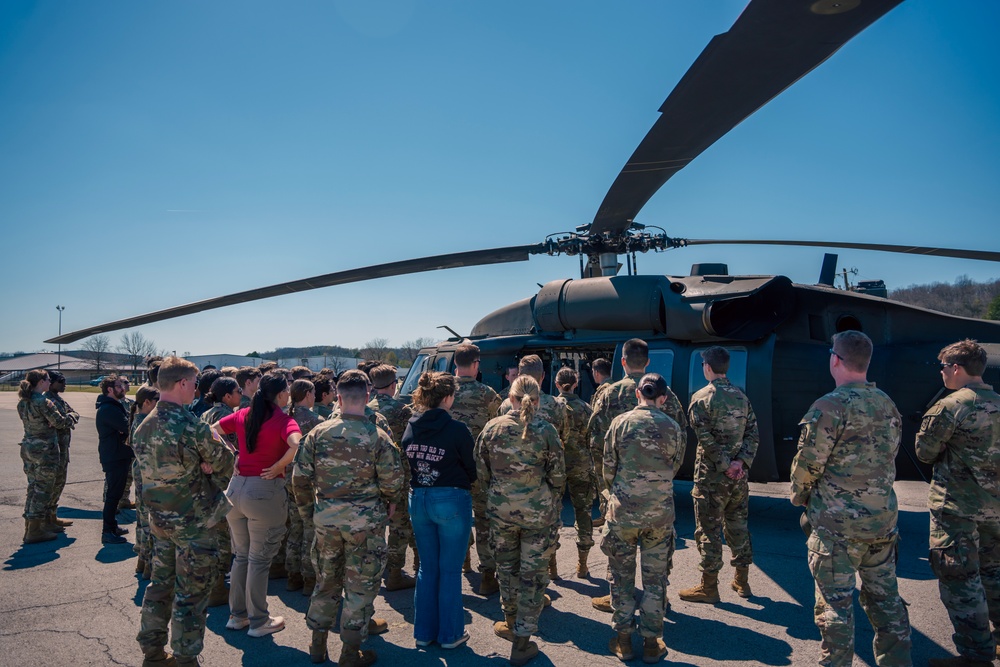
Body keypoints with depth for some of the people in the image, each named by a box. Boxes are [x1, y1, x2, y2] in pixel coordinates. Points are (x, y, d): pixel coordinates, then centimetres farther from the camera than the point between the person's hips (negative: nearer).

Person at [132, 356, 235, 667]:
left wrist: (199, 465, -5)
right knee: (191, 594, 4)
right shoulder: (191, 426, -22)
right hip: (193, 522, -8)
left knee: (160, 584, 19)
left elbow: (161, 465, 8)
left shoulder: (144, 426, 4)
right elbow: (226, 463, -12)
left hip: (158, 519, 8)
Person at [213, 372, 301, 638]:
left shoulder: (243, 415, 6)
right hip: (266, 490, -6)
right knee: (259, 560, 6)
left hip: (236, 487, 6)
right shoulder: (284, 420, -12)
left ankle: (237, 615, 31)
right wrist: (278, 467, -16)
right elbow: (297, 445, -30)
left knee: (241, 555, 20)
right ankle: (258, 621, 18)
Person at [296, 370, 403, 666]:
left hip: (326, 516, 4)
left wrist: (310, 507, 15)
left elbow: (301, 474, -2)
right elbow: (392, 481, -13)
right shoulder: (378, 437, -14)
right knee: (360, 584, 9)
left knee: (326, 579, 20)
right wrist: (388, 502, 7)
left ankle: (318, 643, 33)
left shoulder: (318, 433, -6)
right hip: (365, 519, -3)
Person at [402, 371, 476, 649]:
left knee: (427, 567, 18)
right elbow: (472, 469, -5)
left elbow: (405, 467, 7)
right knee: (450, 570, 8)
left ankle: (424, 631, 26)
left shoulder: (410, 428, 0)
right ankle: (450, 634, 18)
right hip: (451, 500, -5)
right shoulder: (456, 429, -15)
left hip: (418, 500, 5)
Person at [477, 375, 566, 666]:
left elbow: (481, 472, 2)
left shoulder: (492, 428, -5)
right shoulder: (546, 430, -11)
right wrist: (552, 501, 11)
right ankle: (521, 643, 16)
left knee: (506, 566, 22)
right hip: (539, 511, -2)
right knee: (533, 573, 9)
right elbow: (558, 477, -7)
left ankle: (511, 623, 40)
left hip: (501, 509, 2)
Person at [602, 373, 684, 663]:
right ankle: (652, 642, 19)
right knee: (655, 578, 12)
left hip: (623, 511, -1)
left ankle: (623, 639, 19)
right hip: (660, 513, 1)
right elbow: (674, 468, 7)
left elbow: (608, 467, 0)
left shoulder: (620, 422, -6)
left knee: (621, 575, 12)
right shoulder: (673, 428, -3)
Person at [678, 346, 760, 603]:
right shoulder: (741, 396, 8)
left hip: (711, 475, -6)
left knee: (709, 529, 2)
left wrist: (725, 465, -13)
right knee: (737, 524, 17)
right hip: (739, 475, 6)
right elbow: (752, 434, 4)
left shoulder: (701, 397, -11)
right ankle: (742, 580, 27)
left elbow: (706, 439, -18)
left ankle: (709, 586, 9)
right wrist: (741, 461, -5)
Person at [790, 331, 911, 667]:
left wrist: (799, 497, 5)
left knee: (835, 603, 2)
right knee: (885, 598, 16)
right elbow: (889, 458, 14)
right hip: (883, 520, 7)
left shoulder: (830, 406, -16)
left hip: (837, 524, -7)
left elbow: (808, 463, -14)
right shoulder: (888, 405, 7)